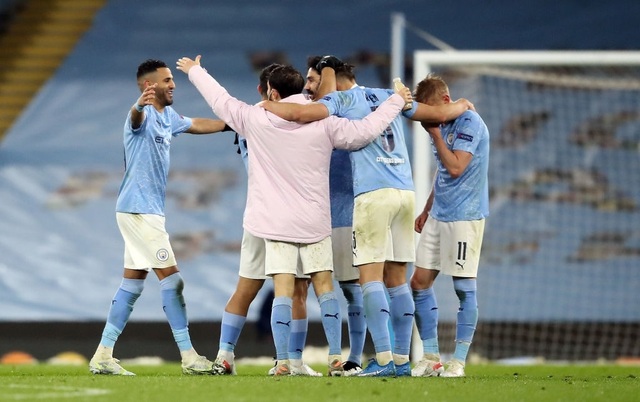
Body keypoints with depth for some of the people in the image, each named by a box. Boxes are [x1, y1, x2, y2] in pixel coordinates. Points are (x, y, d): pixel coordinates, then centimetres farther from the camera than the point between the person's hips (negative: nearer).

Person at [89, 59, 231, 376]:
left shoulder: (167, 116, 13)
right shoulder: (144, 113, -16)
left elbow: (196, 124, 32)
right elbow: (136, 118, -40)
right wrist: (139, 105, -63)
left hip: (147, 211, 10)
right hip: (139, 209, -10)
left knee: (132, 283, 10)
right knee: (171, 278, -9)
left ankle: (103, 356, 12)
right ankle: (189, 358, -7)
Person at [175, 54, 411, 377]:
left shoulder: (256, 120, -5)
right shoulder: (323, 124, -6)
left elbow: (220, 100, 8)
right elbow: (364, 132, -9)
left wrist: (194, 71, 26)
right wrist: (396, 102, 6)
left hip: (276, 222, -1)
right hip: (315, 222, 1)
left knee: (283, 291, -3)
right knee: (324, 287, 7)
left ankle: (282, 361, -9)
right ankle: (335, 357, 0)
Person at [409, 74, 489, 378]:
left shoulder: (469, 123, -13)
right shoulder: (440, 125, 13)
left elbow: (456, 168, -22)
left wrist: (435, 132, -15)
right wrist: (427, 210, 23)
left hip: (465, 215, -9)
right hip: (439, 215, 9)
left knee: (464, 287, -4)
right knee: (420, 282, 6)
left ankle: (459, 361, 0)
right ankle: (431, 357, 12)